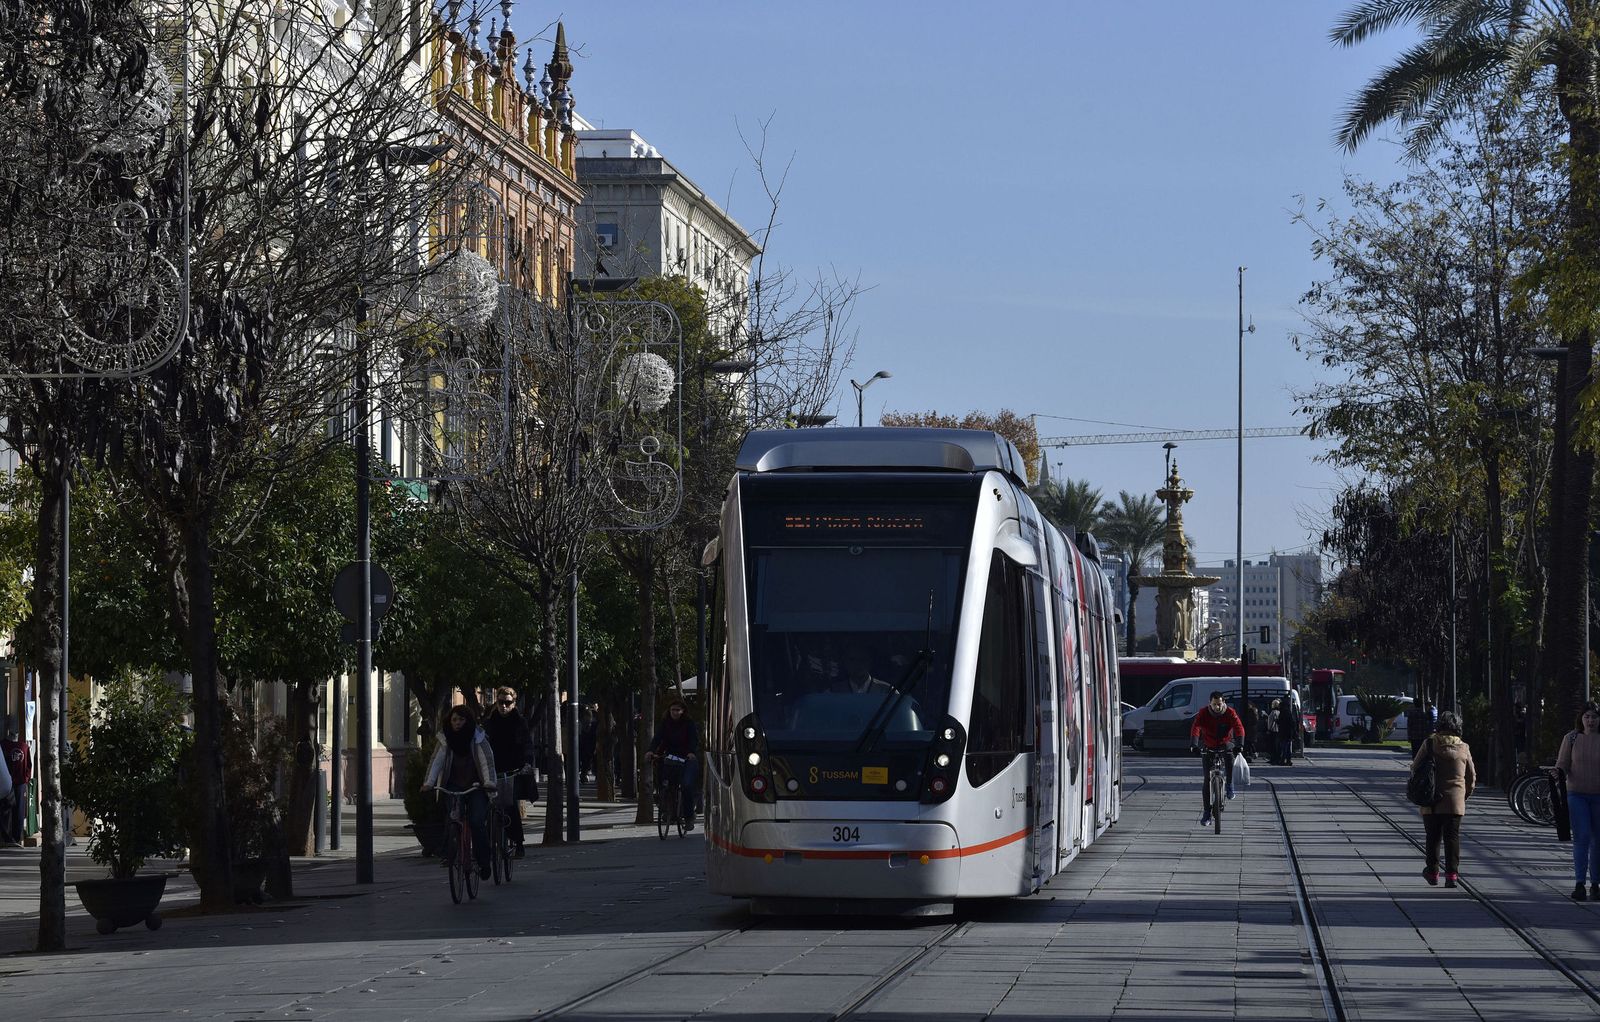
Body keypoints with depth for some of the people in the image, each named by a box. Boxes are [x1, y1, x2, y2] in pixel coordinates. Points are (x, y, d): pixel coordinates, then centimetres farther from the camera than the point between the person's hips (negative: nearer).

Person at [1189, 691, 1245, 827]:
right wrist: (1194, 744, -43)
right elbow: (1195, 728, -27)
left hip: (1225, 743, -1)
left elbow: (1239, 728, -26)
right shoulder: (1204, 713, -14)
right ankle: (1207, 814, 3)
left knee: (1229, 755, -37)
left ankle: (1230, 785, -11)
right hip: (1208, 747, 1)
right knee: (1206, 781, -4)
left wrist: (1239, 745, -42)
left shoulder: (1230, 713, -15)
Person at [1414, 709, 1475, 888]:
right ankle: (1452, 874, -4)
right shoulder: (1463, 748, 3)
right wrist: (1466, 795, 25)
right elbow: (1471, 777, 10)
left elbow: (1415, 766, -2)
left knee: (1433, 837, 11)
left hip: (1432, 801, -1)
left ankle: (1432, 872, 19)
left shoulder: (1430, 743, -5)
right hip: (1456, 800, 1)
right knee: (1452, 837, 4)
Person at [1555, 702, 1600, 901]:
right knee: (1581, 837, -11)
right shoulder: (1571, 739, 2)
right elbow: (1562, 764, 4)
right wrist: (1558, 773, -17)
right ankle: (1579, 884, -13)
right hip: (1577, 795, -1)